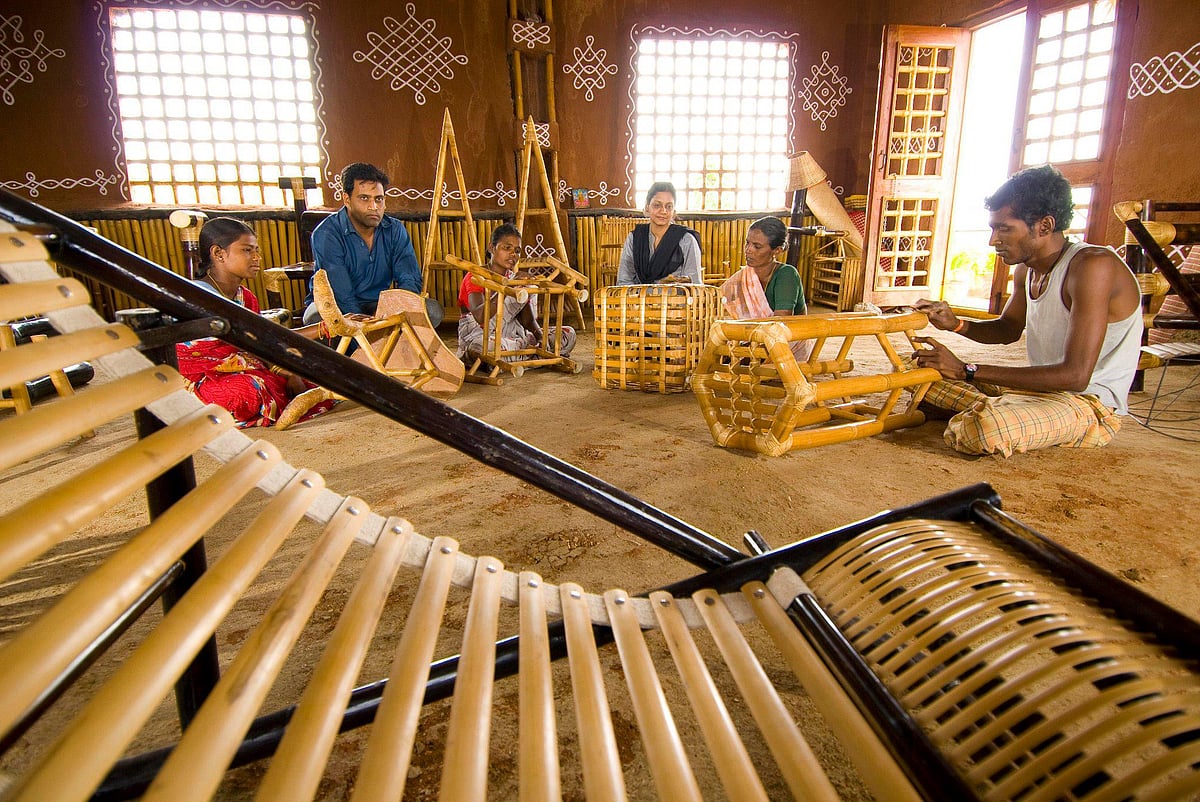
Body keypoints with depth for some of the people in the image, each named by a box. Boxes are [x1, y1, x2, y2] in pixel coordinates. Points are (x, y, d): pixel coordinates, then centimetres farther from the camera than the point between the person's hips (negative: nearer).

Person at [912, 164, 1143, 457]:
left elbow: (1075, 375, -29)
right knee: (917, 367, 8)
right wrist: (954, 323, 1)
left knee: (985, 429, -39)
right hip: (1039, 388, 9)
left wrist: (966, 370, -28)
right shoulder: (1025, 269, 5)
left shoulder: (1092, 265, -22)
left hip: (1090, 403, -8)